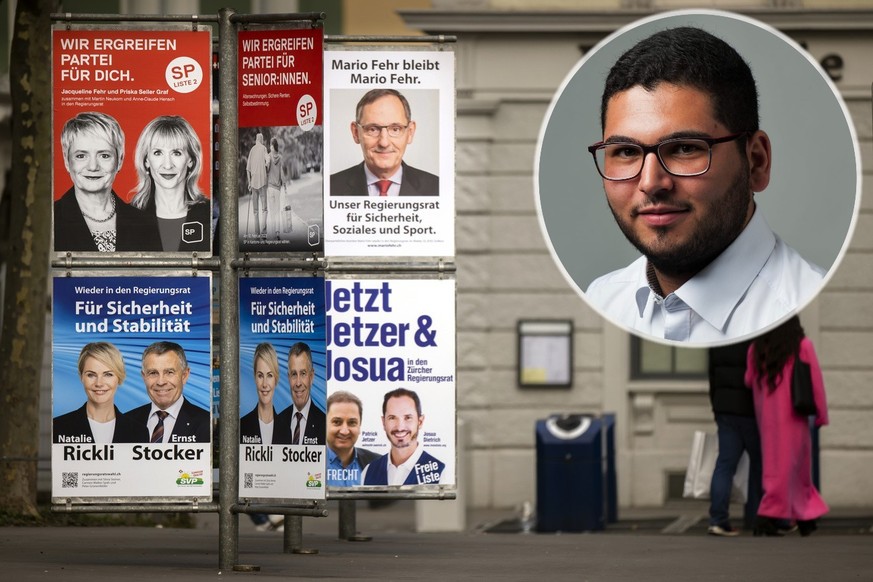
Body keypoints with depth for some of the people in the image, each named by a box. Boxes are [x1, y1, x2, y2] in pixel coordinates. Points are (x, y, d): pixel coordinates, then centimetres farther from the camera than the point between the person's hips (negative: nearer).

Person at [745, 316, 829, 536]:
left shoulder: (756, 348, 2)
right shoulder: (802, 346, -7)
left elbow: (749, 381, 9)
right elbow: (816, 383, -5)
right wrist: (821, 415, 3)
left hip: (765, 417, 4)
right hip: (792, 417, -4)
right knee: (784, 468, 1)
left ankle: (806, 519, 18)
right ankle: (767, 517, -5)